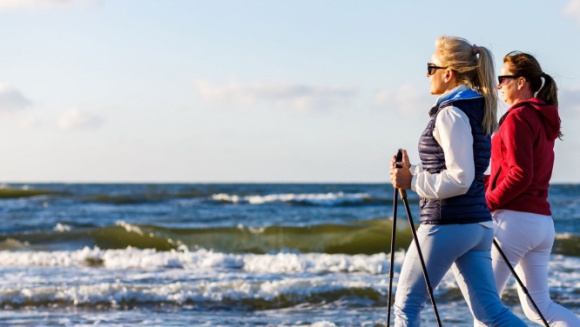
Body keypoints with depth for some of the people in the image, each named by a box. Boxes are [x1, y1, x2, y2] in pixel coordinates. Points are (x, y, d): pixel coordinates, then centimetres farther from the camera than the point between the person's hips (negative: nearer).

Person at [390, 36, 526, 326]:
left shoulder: (451, 114, -14)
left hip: (446, 224, -9)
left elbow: (459, 179, -21)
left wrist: (412, 181, -11)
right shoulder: (477, 110, 15)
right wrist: (413, 172, 13)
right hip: (477, 223, 9)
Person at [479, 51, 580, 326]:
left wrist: (486, 202, -10)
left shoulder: (518, 118, -10)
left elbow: (520, 175, -19)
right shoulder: (545, 120, 17)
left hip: (514, 219, -9)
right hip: (543, 220, 9)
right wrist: (486, 183, 17)